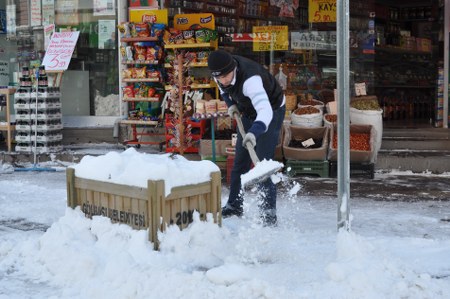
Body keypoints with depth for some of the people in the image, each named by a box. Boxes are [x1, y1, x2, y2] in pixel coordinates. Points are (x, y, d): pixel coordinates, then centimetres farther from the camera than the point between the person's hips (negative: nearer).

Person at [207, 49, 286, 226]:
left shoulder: (250, 79, -42)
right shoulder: (222, 69, -18)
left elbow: (265, 111, -55)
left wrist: (254, 133, -71)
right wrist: (230, 103, -6)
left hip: (271, 111, -8)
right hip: (248, 111, 8)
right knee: (240, 160, 12)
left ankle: (269, 214, -11)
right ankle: (234, 206, 26)